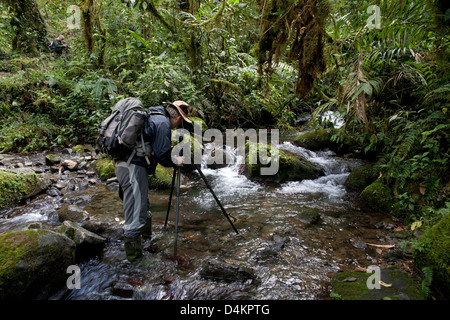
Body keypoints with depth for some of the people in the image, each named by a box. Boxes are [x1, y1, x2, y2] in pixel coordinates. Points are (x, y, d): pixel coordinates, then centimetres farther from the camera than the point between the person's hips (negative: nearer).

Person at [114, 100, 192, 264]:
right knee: (136, 216, -3)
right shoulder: (163, 123, -12)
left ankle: (147, 238, 40)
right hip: (133, 167, -11)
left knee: (143, 207, 24)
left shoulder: (152, 116, 18)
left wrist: (170, 149, 26)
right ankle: (134, 257, 7)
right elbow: (162, 156, -16)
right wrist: (176, 162, 2)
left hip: (123, 163, 11)